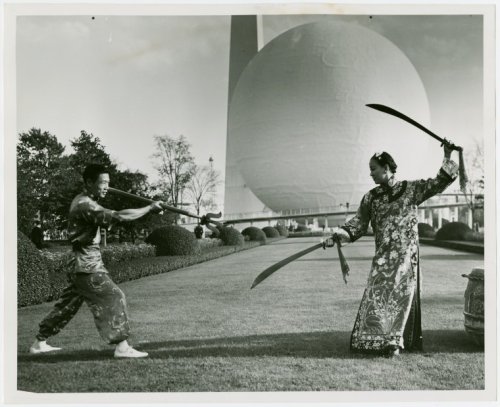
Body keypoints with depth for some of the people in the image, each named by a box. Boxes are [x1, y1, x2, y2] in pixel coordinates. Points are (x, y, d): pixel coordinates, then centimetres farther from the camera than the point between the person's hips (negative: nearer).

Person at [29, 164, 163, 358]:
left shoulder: (85, 202, 15)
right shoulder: (85, 205, -19)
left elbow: (107, 220, 10)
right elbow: (119, 216, -28)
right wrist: (150, 208, -23)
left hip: (80, 265, 10)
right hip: (88, 264, -10)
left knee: (67, 304, 17)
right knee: (113, 298, -11)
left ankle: (39, 343, 26)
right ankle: (122, 347, -10)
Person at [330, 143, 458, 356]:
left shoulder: (410, 189, 3)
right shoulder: (370, 197, 9)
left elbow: (439, 183, 4)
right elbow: (359, 223, 5)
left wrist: (447, 158, -5)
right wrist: (341, 231, -11)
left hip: (406, 253, -2)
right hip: (383, 254, 2)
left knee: (401, 293, -4)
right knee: (376, 293, -4)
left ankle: (394, 341, 2)